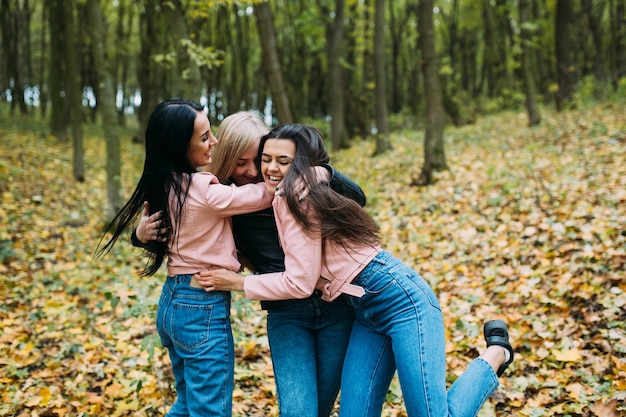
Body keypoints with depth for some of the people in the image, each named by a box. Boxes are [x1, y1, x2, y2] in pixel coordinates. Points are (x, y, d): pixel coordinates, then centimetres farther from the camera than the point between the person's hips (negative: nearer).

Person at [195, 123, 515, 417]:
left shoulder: (294, 195, -12)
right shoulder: (299, 195, 15)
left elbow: (300, 282, -13)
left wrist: (237, 282, -4)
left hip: (401, 298, -9)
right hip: (367, 311, 9)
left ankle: (495, 353, 11)